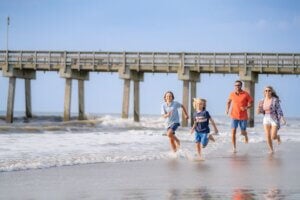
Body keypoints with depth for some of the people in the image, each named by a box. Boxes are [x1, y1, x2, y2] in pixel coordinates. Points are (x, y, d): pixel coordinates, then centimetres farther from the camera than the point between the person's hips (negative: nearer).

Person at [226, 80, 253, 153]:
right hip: (234, 116, 1)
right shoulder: (232, 94, 0)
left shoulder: (246, 94, -9)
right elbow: (228, 102, 18)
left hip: (243, 116, -1)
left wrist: (246, 107, -22)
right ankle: (234, 148, -5)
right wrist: (227, 109, 2)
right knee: (233, 132, -11)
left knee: (243, 132, 11)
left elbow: (251, 103, -3)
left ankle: (245, 135, 50)